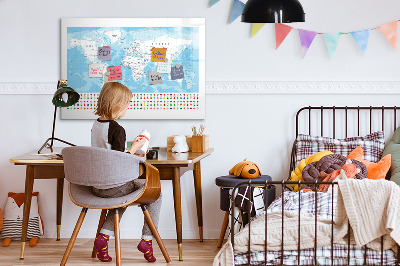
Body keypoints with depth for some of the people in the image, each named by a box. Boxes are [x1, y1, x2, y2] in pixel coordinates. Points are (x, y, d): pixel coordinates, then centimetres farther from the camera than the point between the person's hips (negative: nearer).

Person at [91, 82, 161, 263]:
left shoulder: (95, 125, 6)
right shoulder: (117, 129, -19)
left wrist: (130, 154, 20)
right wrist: (134, 148, -8)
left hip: (96, 186, 8)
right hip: (114, 186, -8)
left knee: (123, 195, 36)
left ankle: (104, 236, 18)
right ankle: (147, 239, 9)